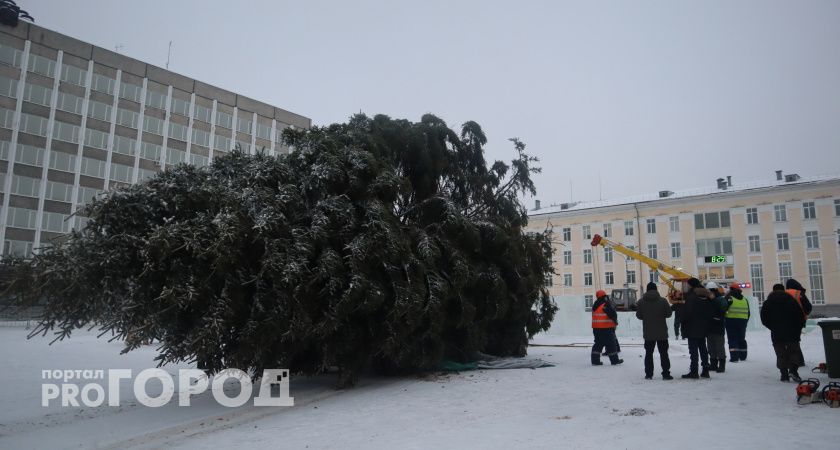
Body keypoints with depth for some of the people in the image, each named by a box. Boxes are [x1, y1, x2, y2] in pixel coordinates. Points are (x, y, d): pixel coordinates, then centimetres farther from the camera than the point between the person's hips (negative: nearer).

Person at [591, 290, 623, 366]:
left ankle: (595, 360, 8)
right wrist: (615, 321, 4)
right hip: (606, 328, -8)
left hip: (596, 328, 8)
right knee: (610, 344, 2)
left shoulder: (595, 306, 11)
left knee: (598, 344, 11)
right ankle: (614, 360, 8)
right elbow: (612, 314, -14)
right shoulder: (606, 305, -14)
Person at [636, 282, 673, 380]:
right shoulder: (663, 301, -9)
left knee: (648, 353, 11)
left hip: (648, 333, 1)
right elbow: (668, 314, -2)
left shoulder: (641, 302, -6)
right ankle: (666, 373, 7)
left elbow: (638, 316, 0)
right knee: (663, 353, 8)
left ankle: (648, 374, 10)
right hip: (662, 332, -1)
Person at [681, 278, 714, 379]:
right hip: (703, 328, 8)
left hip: (692, 328, -8)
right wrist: (706, 323, 19)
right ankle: (705, 370, 16)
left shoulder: (691, 296, -14)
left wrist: (684, 325, -7)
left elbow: (687, 313, -18)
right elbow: (711, 312, 14)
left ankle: (694, 371, -5)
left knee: (693, 350, -5)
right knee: (703, 349, 14)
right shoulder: (706, 297, 10)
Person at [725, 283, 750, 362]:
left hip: (731, 321, -6)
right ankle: (743, 356, 25)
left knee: (732, 339, -4)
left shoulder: (729, 298, -8)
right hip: (742, 321, 6)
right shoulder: (745, 299, 12)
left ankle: (734, 357, -11)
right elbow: (748, 313, 17)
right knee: (742, 338, 17)